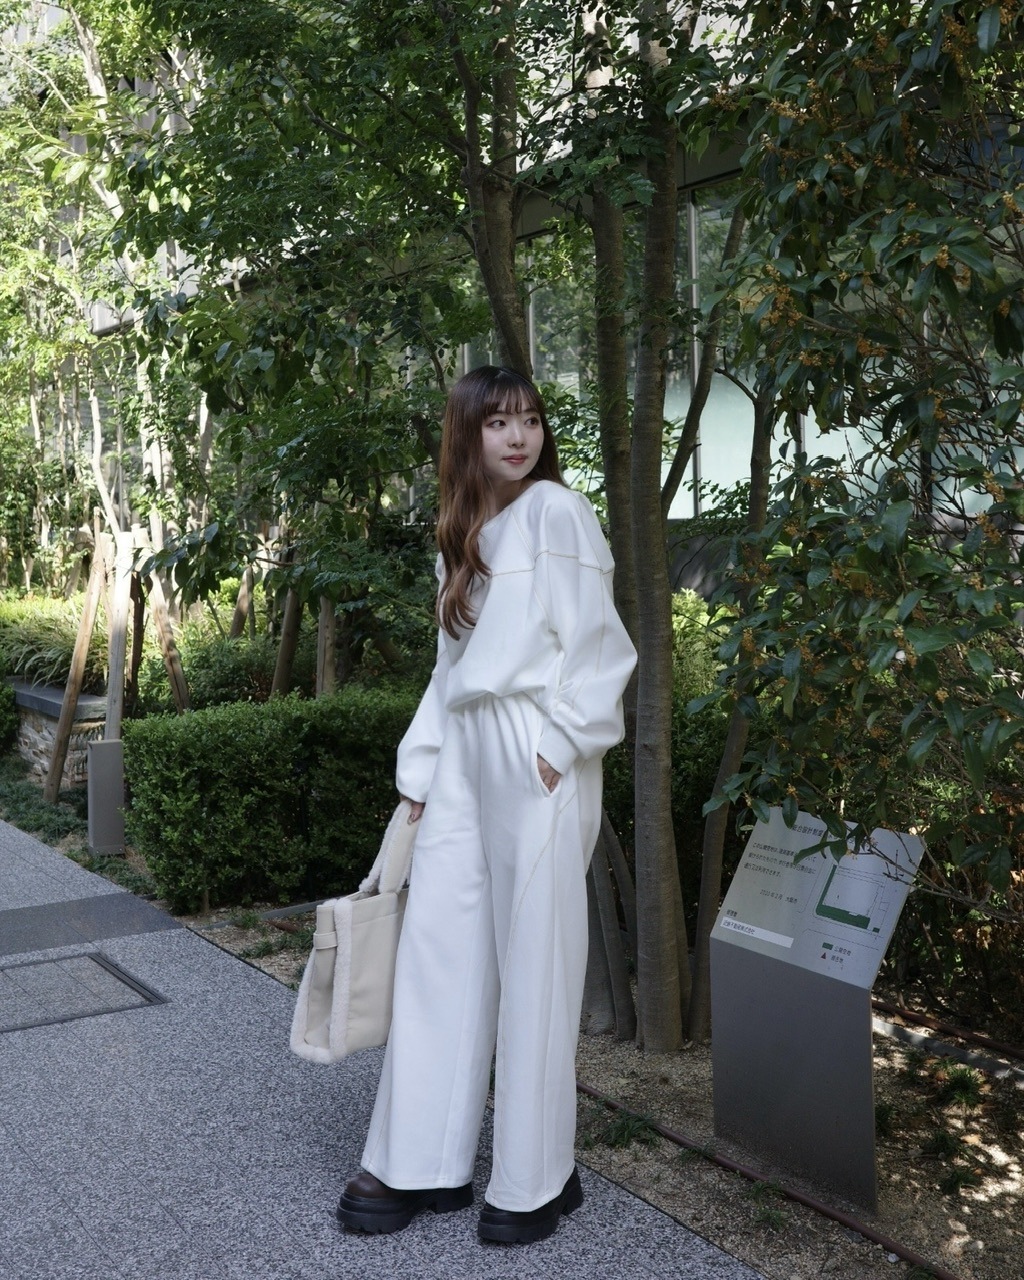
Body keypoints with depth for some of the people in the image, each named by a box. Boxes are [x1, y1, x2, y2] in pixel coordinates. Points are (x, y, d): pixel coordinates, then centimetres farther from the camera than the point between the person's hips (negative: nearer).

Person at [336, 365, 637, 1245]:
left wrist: (561, 746, -14)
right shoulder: (462, 532, 18)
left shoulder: (556, 510, -3)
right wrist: (421, 769, 14)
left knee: (534, 960, 0)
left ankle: (538, 1181, 13)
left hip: (533, 758, -7)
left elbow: (596, 641, -8)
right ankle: (422, 1165, 17)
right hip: (463, 755, 7)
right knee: (438, 950, 6)